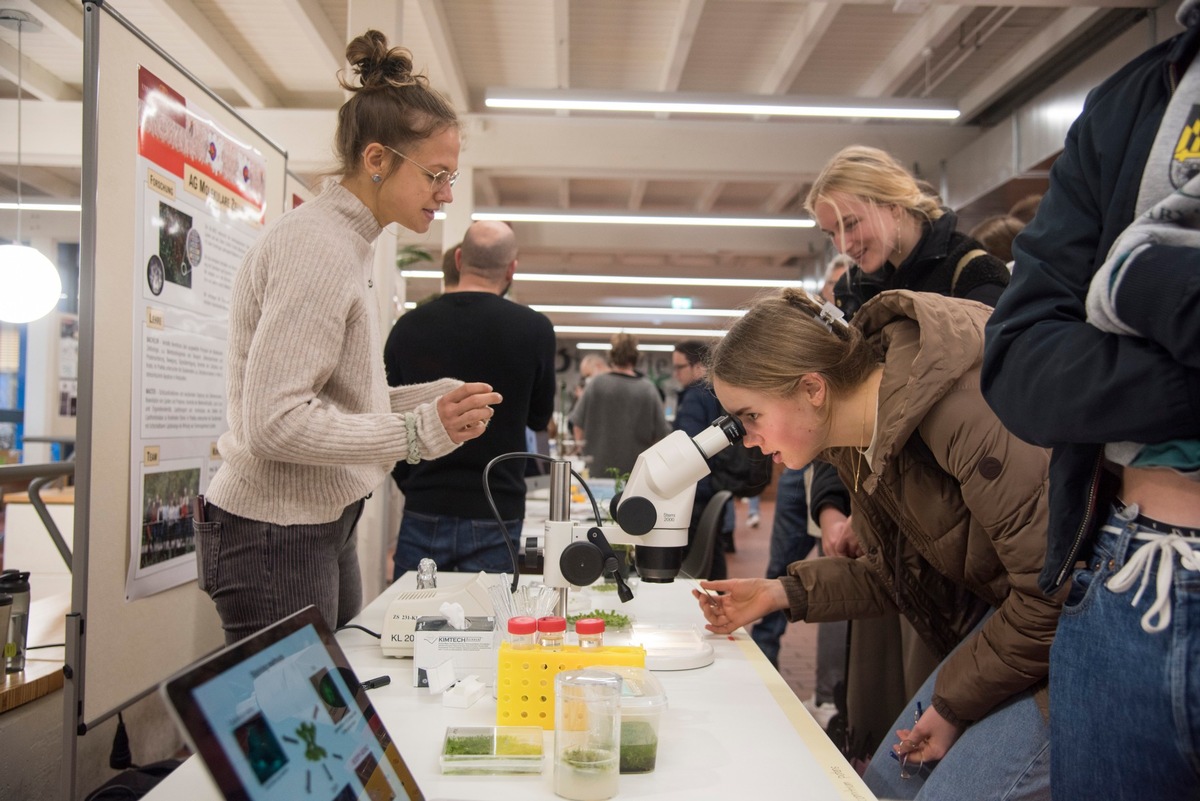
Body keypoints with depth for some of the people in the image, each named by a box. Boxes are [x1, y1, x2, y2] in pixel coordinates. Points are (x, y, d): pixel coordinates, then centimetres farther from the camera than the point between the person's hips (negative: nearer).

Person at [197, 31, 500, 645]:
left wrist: (440, 399, 0)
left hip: (324, 527, 9)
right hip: (275, 532, -9)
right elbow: (274, 421, -23)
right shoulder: (316, 248, -17)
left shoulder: (347, 244, 13)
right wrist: (420, 431, -25)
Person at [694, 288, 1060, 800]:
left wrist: (954, 704, -14)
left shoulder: (959, 408, -29)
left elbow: (1052, 587, -26)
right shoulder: (856, 444, 0)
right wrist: (780, 594, 1)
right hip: (1006, 606, 8)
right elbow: (896, 572, 12)